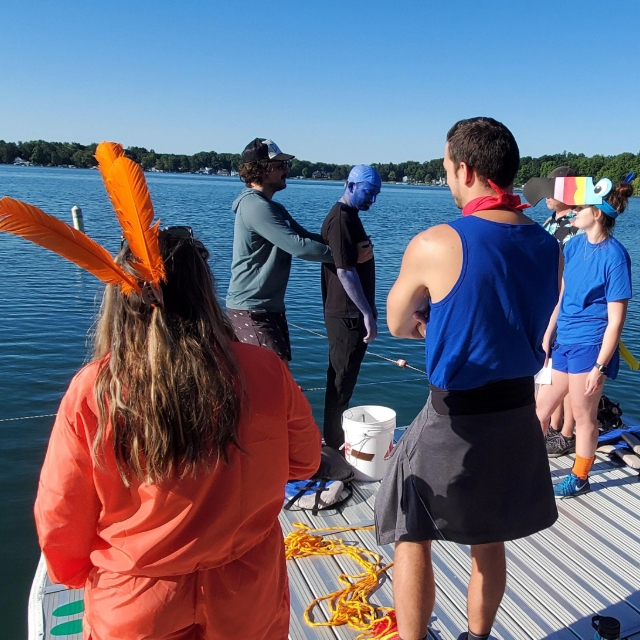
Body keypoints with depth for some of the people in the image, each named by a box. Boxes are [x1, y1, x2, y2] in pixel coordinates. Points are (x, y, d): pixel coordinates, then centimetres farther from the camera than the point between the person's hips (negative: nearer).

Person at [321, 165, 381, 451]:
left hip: (352, 313, 10)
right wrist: (367, 314, -22)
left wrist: (368, 309, 22)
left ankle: (336, 436, 28)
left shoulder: (349, 216, 16)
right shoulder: (341, 219, -16)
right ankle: (334, 444, 10)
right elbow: (345, 272, -23)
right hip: (346, 315, -10)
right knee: (342, 381, -2)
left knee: (344, 378, 17)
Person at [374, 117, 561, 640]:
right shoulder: (550, 247, 0)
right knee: (489, 542, 23)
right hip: (519, 413, 6)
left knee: (411, 536, 15)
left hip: (455, 419, -6)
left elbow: (397, 325, -4)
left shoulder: (435, 245, -18)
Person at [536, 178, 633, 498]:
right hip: (563, 342, 7)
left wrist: (600, 366, -16)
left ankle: (579, 478, 29)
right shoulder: (574, 245, 3)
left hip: (589, 346, -7)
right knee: (540, 406, 15)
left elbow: (616, 319, -15)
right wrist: (546, 340, 10)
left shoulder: (614, 256, -16)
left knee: (583, 415, 9)